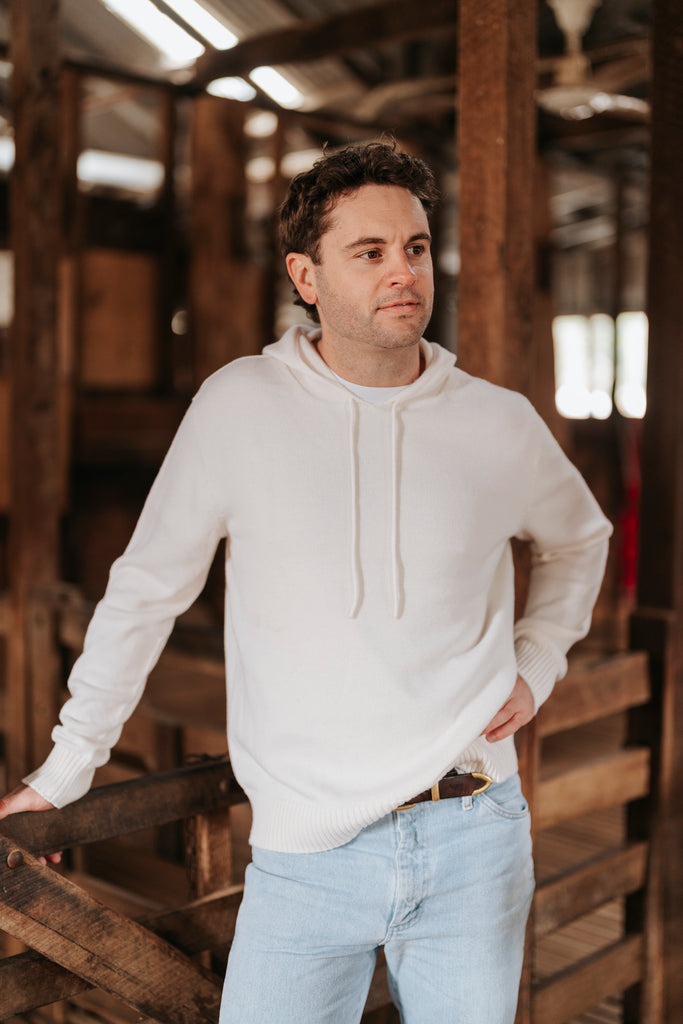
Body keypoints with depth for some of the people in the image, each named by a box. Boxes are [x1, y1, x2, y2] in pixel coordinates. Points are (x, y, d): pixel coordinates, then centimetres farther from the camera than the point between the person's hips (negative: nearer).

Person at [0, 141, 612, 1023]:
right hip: (306, 854, -1)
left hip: (474, 845, 2)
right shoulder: (238, 406, -6)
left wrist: (534, 669, 8)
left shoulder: (499, 426, 0)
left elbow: (578, 539, 22)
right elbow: (144, 589, 4)